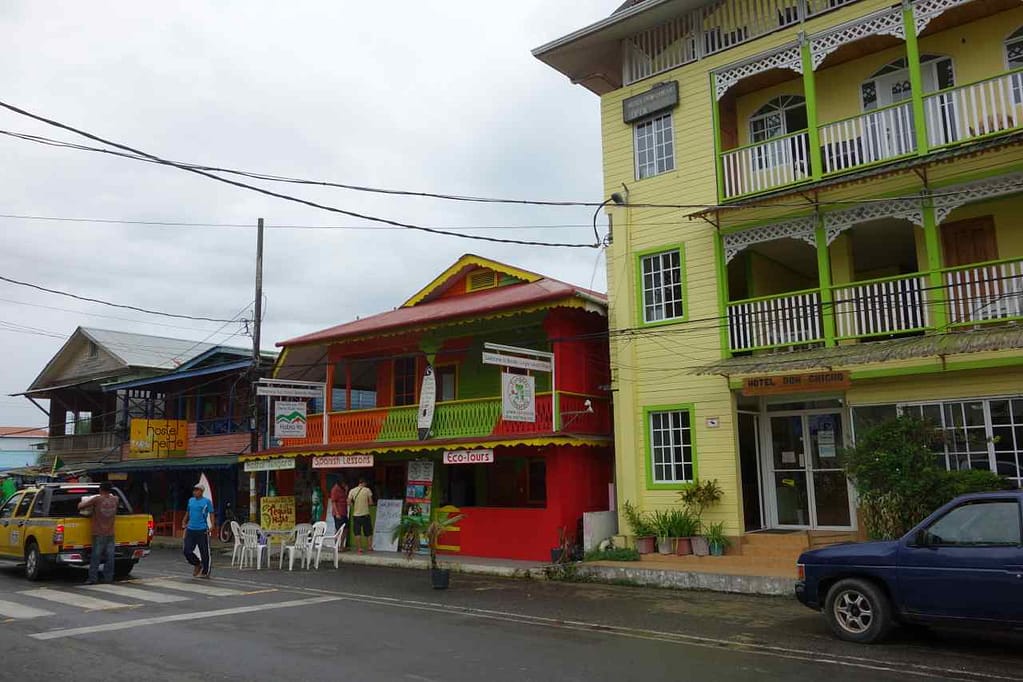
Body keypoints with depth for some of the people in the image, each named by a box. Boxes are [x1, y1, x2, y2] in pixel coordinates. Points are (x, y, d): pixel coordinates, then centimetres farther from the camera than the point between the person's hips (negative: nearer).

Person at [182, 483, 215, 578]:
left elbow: (211, 513, -6)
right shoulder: (191, 500, 12)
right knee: (187, 551, 2)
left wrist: (212, 526, -17)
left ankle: (205, 572, 12)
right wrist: (184, 523, 15)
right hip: (190, 530, 5)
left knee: (204, 552, 0)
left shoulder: (207, 501, -4)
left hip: (202, 530, -5)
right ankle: (197, 564, 27)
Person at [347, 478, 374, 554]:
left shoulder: (352, 491, 0)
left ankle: (359, 548, 4)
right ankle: (369, 547, 13)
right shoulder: (367, 490, -4)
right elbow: (371, 502, -2)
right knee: (368, 532, 11)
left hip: (356, 514, 1)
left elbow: (349, 502, -3)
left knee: (357, 533, 6)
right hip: (365, 514, -1)